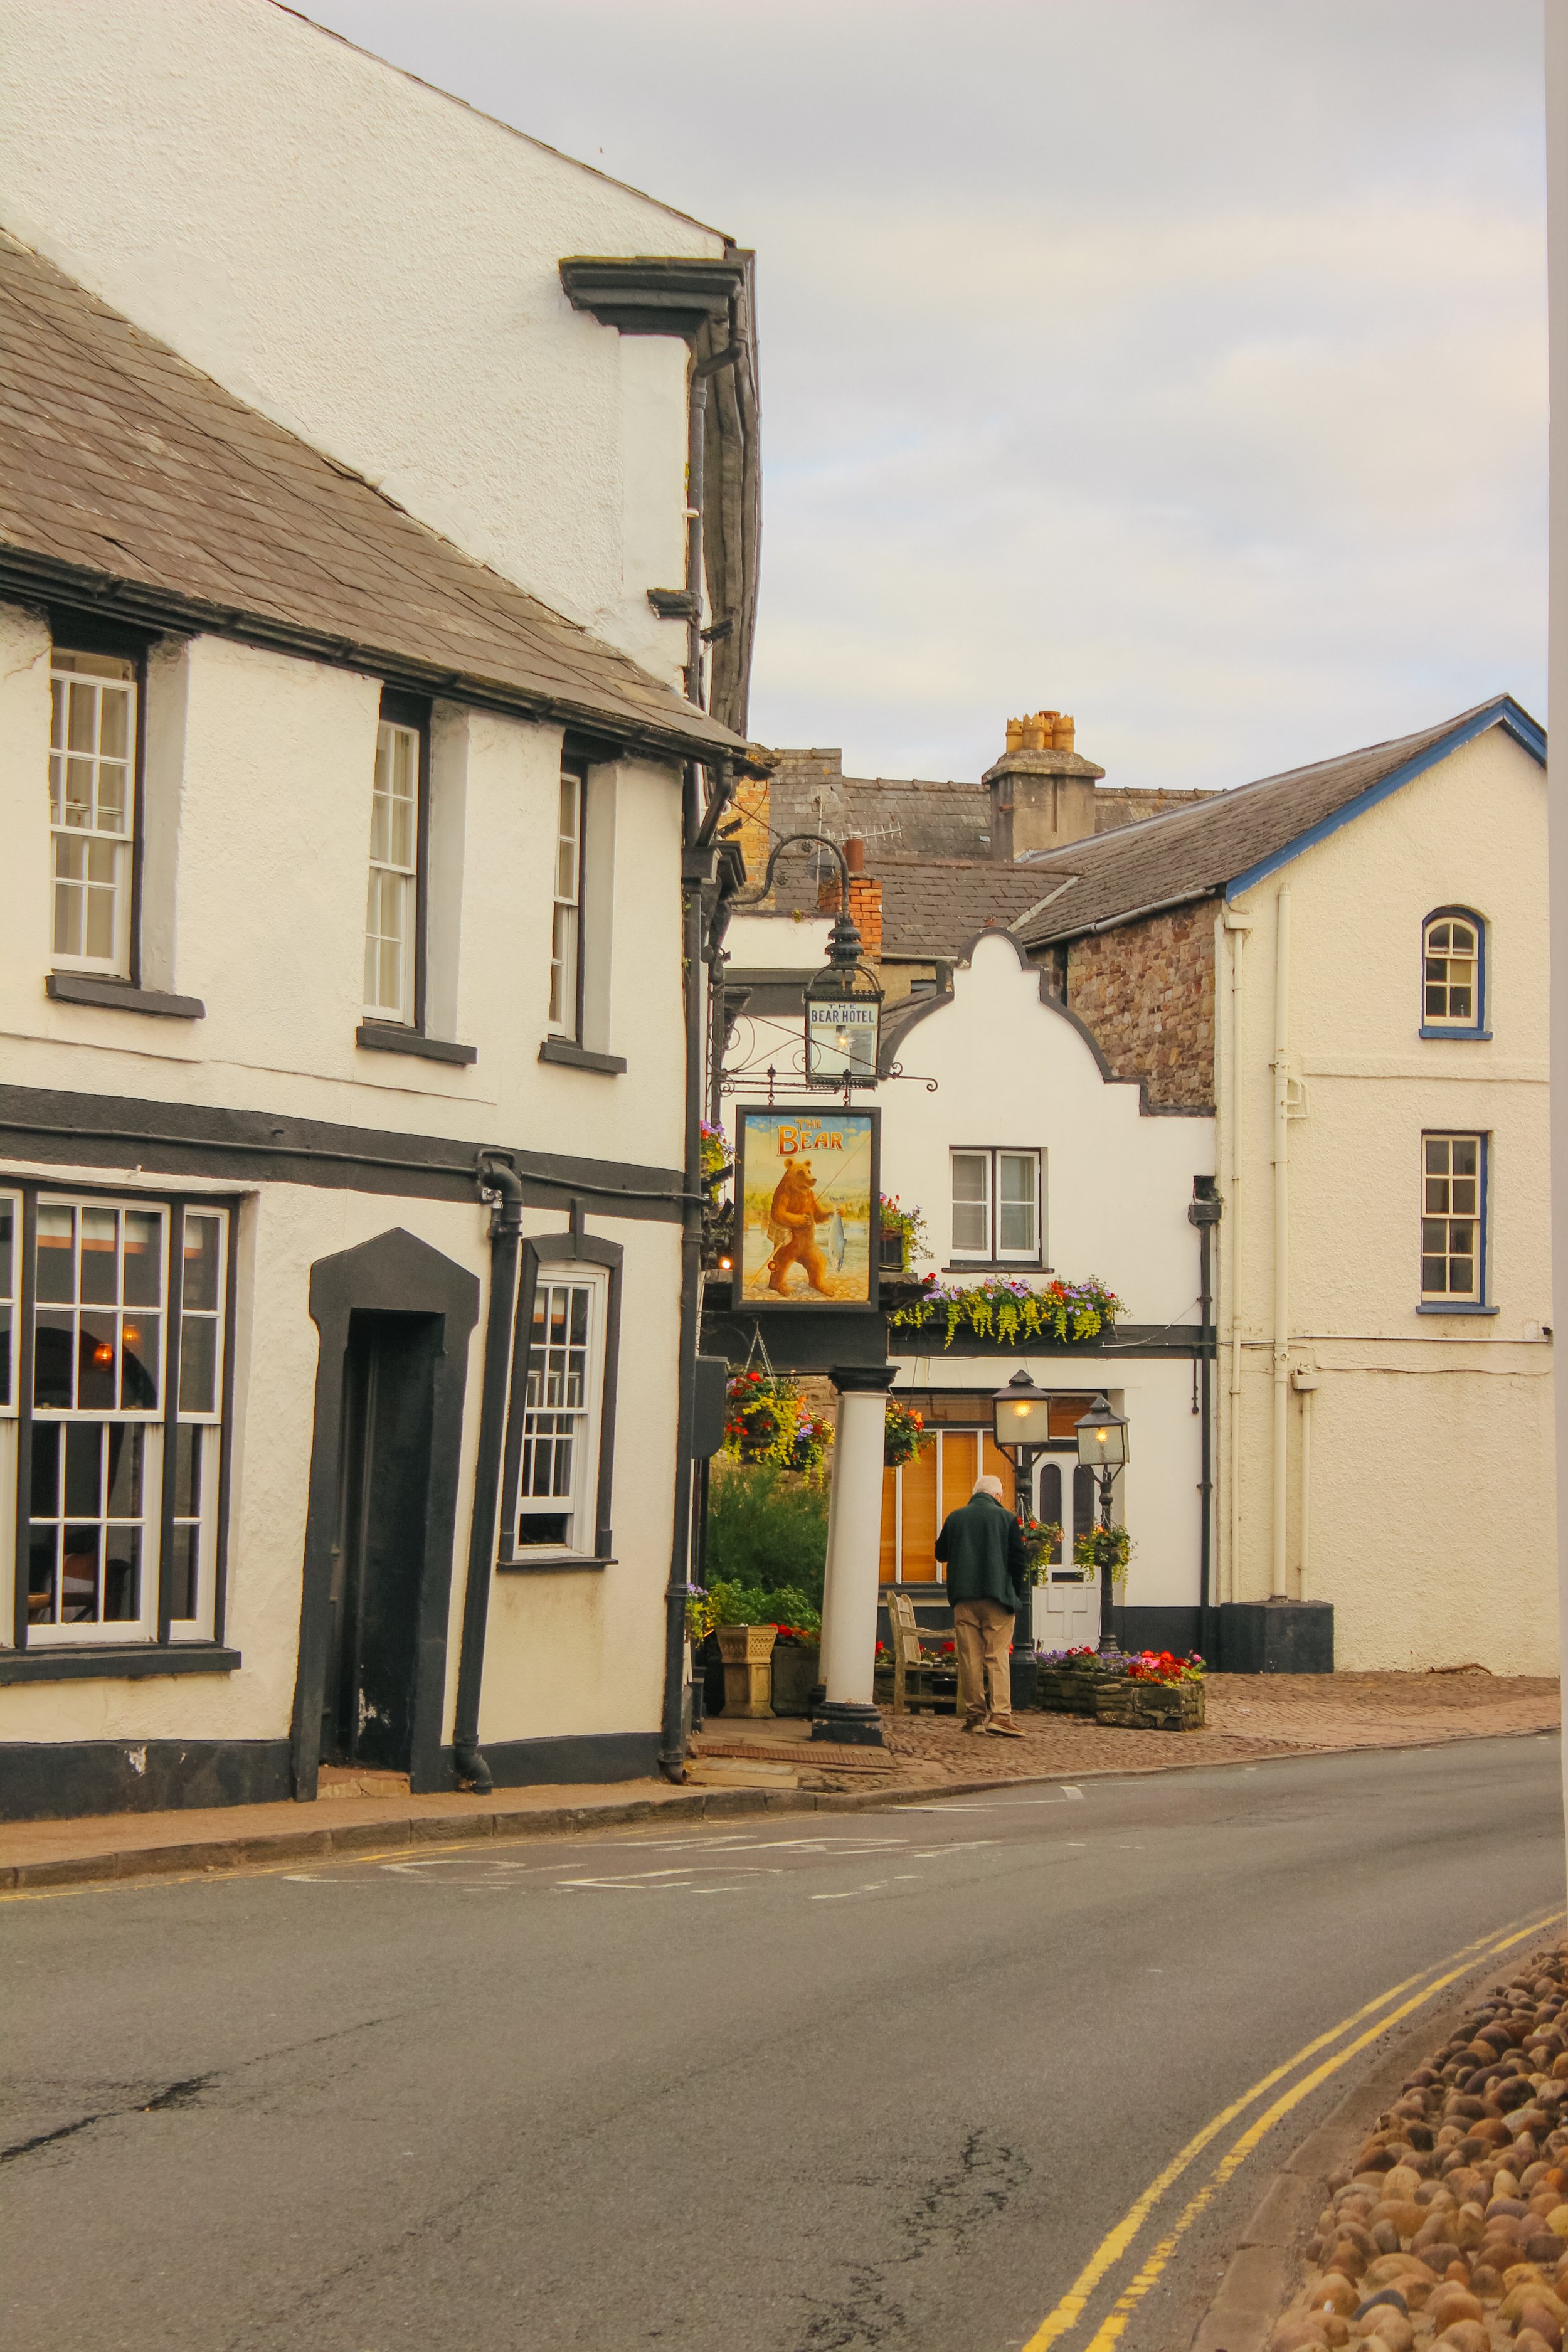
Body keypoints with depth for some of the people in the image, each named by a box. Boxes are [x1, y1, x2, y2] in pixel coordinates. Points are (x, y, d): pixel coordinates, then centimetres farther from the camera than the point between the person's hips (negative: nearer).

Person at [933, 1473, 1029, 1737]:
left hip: (964, 1599, 2)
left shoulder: (955, 1518, 7)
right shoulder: (1006, 1518, -1)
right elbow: (1019, 1560, -2)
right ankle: (1000, 1714, -15)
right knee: (997, 1657, -3)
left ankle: (975, 1715, 6)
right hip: (997, 1597, -2)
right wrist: (1018, 1596, 6)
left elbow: (941, 1554, 18)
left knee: (969, 1658, 6)